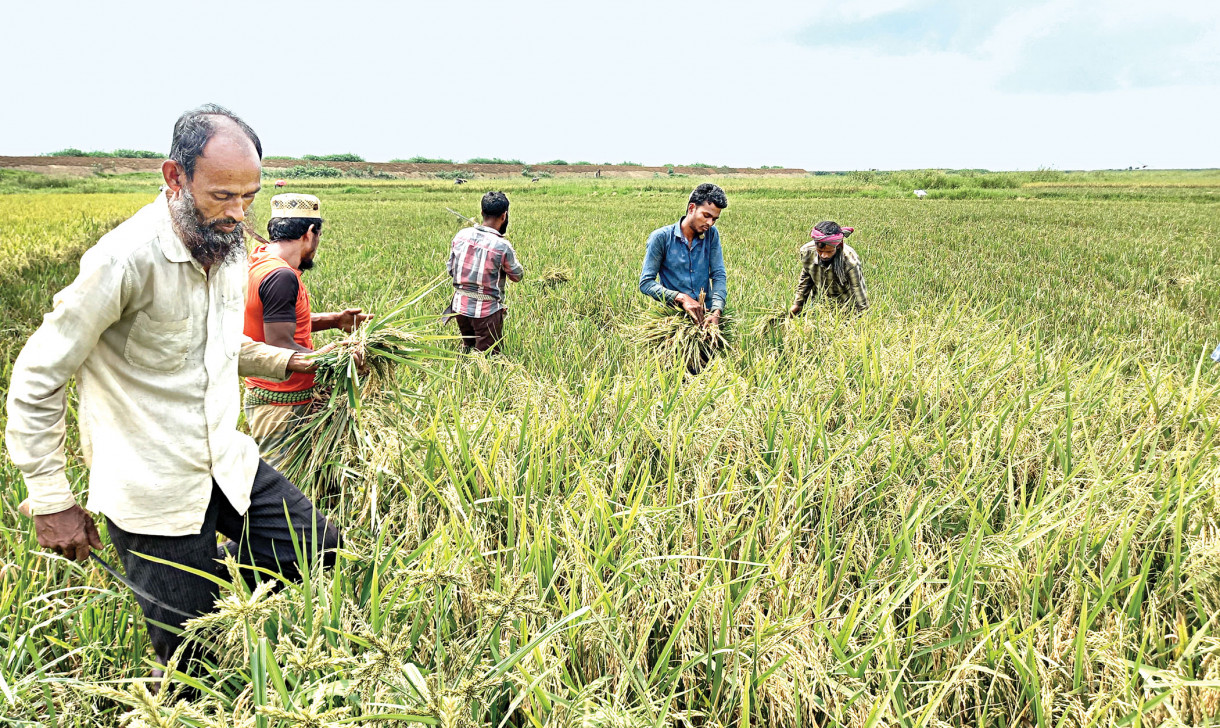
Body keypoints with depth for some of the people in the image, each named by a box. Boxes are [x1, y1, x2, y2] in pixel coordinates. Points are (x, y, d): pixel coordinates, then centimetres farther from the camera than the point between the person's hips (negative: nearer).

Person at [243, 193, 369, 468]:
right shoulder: (281, 277, -23)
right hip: (280, 406, -10)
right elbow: (281, 348, -26)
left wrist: (335, 319, 11)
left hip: (261, 394, 10)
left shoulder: (259, 259, 8)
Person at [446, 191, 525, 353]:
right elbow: (517, 276, -1)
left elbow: (451, 269, 8)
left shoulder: (461, 235, -3)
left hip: (460, 306, 5)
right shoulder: (502, 246, -18)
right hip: (486, 311, -5)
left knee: (468, 348, 26)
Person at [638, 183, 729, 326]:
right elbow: (645, 283, -6)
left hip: (706, 313, 3)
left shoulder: (711, 234, 7)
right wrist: (681, 298, -19)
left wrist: (716, 312, -16)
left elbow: (718, 276, 2)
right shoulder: (661, 237, -4)